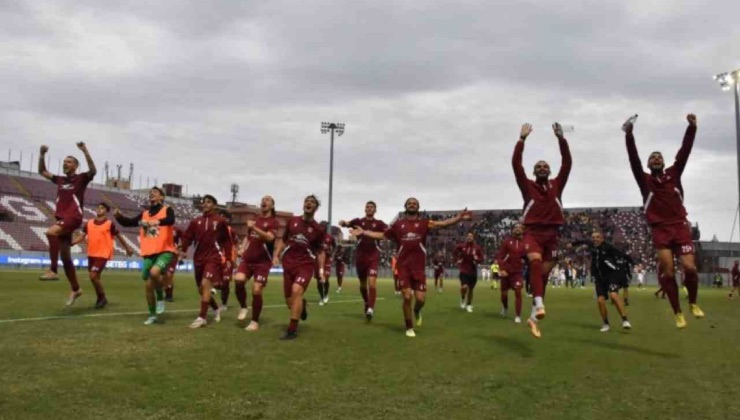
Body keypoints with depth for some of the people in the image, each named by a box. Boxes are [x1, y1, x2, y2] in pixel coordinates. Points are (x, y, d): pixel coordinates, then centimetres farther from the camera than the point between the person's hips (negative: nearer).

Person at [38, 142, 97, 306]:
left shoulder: (81, 178, 0)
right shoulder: (60, 180, 17)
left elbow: (93, 171, -20)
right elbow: (42, 171, 27)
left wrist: (85, 151, -27)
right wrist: (42, 154, 14)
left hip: (73, 218, -7)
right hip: (61, 218, 7)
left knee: (51, 232, -34)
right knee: (65, 257, 8)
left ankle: (53, 270, -30)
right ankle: (75, 289, 17)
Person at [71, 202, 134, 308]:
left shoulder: (110, 224, -5)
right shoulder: (89, 223, 8)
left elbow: (119, 236, 4)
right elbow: (82, 237, 9)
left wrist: (127, 248, 13)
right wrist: (71, 243, -7)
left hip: (103, 254, -6)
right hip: (91, 254, 6)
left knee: (93, 276, -14)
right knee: (95, 277, 13)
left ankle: (102, 298, 4)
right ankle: (100, 298, 32)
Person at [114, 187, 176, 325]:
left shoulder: (167, 210, -2)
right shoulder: (144, 214, 13)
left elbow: (171, 220, -23)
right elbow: (129, 222, 7)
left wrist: (158, 222, -42)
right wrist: (119, 216, -12)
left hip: (165, 251, -6)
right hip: (149, 254, 6)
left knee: (154, 272, -32)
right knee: (148, 286, 7)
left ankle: (160, 297, -4)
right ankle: (152, 315, 23)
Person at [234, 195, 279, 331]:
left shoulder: (274, 222, -4)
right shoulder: (255, 220, 15)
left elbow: (269, 237, -22)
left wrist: (254, 228, -30)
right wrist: (243, 249, 11)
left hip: (263, 261, -5)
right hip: (248, 259, 5)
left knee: (256, 291, -8)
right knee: (239, 280, -21)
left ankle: (255, 322, 8)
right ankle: (243, 307, 4)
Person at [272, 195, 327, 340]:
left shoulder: (318, 229, 1)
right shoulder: (292, 221, 6)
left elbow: (320, 251, 10)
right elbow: (283, 240, 15)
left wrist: (321, 270, 1)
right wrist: (276, 255, 1)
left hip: (306, 264, -3)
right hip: (288, 264, 3)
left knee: (296, 290, -26)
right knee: (289, 299, 5)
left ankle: (292, 330, -18)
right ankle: (301, 306, 44)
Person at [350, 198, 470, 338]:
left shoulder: (424, 222, 5)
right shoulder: (398, 224, 9)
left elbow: (441, 224, -9)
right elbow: (382, 235, 18)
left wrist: (458, 218, -23)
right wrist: (363, 232, 16)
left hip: (419, 267, 0)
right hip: (403, 266, 0)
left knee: (421, 298, -4)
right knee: (407, 297, -5)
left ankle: (417, 311, 35)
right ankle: (409, 327, 15)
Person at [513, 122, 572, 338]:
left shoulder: (557, 185, 14)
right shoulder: (528, 185, 7)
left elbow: (567, 163, 6)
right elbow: (516, 164, -3)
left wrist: (561, 138, 1)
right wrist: (522, 139, -7)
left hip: (552, 234, 3)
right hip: (533, 232, -3)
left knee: (544, 274, 5)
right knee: (535, 261, -31)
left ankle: (533, 317, 13)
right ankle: (539, 304, -43)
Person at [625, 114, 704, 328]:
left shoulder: (674, 174, 12)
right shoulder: (645, 180, 7)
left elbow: (685, 151, 2)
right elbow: (633, 159, -6)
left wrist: (692, 127, -9)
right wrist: (629, 135, -18)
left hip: (680, 227, 1)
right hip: (660, 230, -1)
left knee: (689, 267, -10)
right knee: (668, 272, -6)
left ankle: (693, 303, 18)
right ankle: (678, 312, 9)